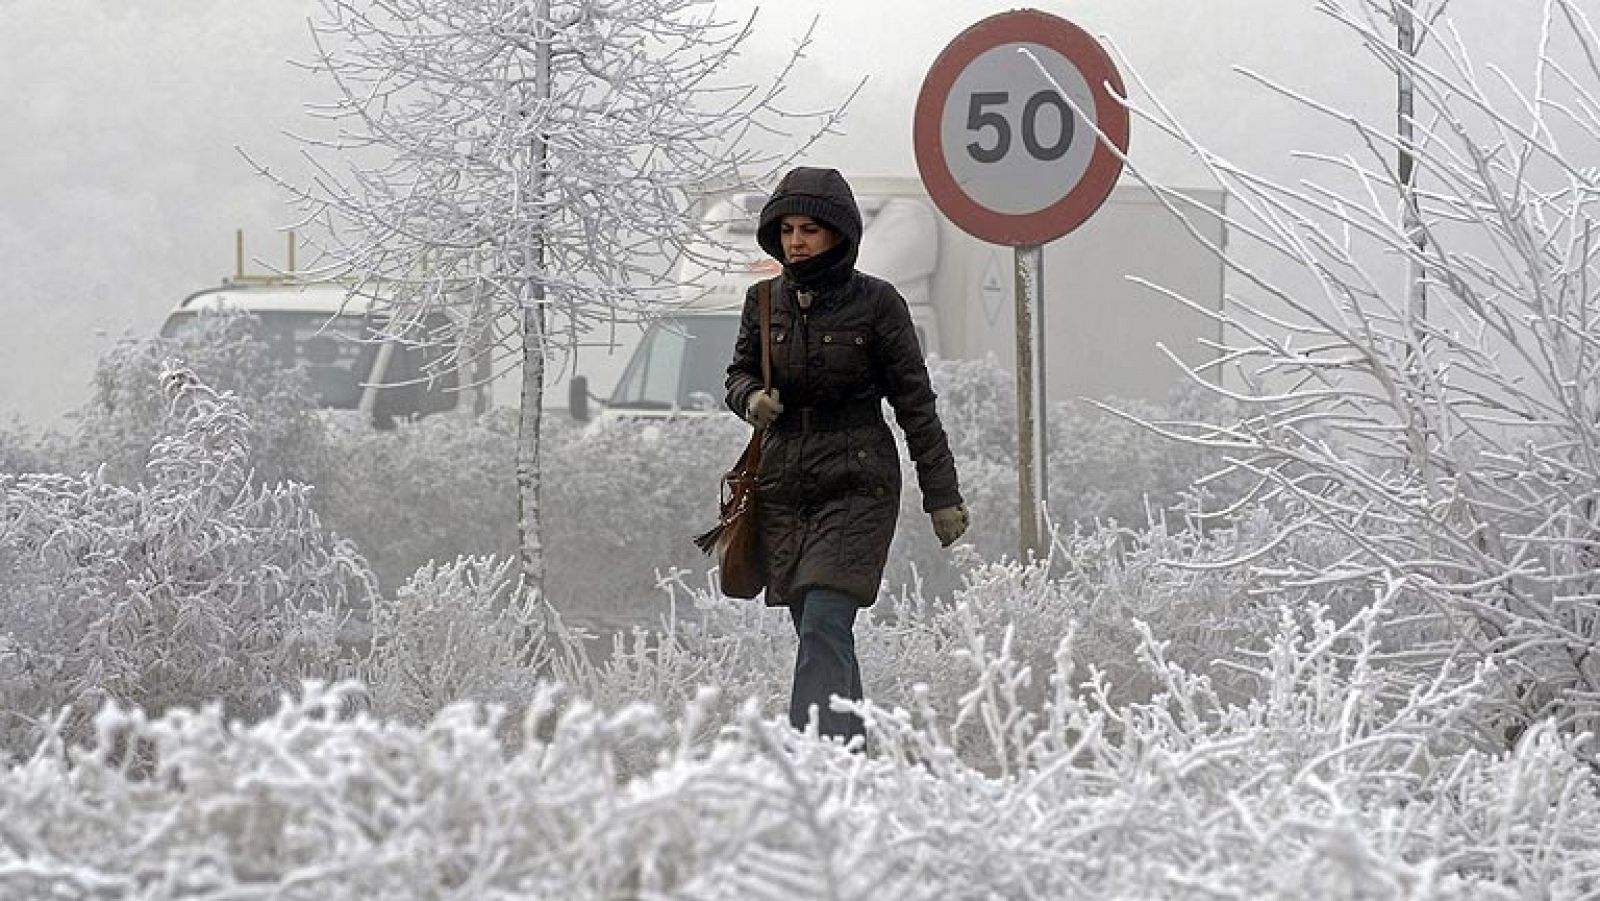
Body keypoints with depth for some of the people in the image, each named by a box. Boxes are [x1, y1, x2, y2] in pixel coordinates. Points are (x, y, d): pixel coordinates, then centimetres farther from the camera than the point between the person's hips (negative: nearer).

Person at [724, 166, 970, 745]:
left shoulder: (876, 303, -5)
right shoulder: (765, 301, 6)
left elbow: (914, 401, -1)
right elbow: (739, 373, 19)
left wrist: (942, 495, 0)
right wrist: (752, 399, -7)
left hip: (856, 484, -5)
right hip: (783, 485, 5)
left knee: (824, 627, -16)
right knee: (816, 634, 8)